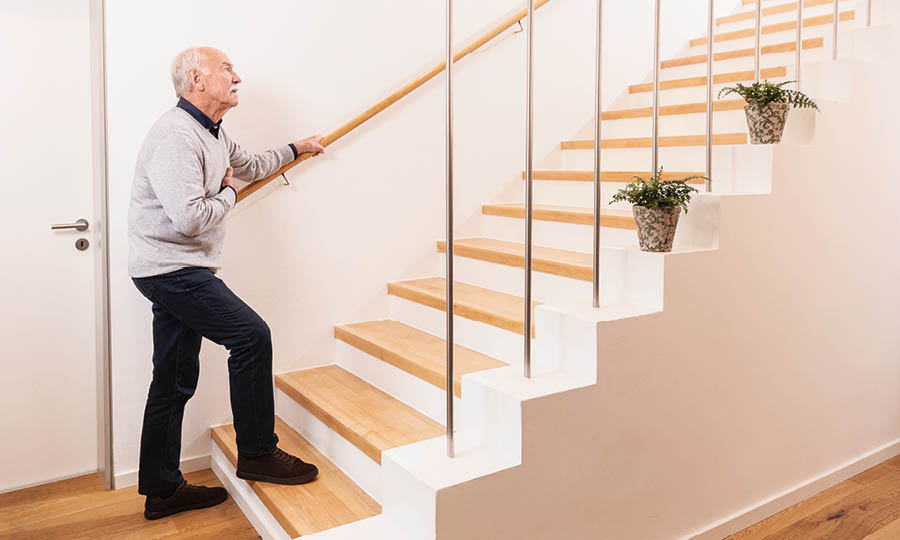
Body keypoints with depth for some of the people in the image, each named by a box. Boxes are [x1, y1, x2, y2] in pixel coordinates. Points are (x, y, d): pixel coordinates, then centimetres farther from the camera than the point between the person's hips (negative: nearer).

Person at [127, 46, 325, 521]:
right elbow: (189, 218, -28)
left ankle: (161, 490, 20)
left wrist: (295, 149, 45)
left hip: (179, 272, 10)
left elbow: (249, 166, 37)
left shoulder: (214, 134, 16)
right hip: (170, 269, -10)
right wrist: (229, 193, -9)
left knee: (174, 382, 11)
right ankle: (258, 453, 3)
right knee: (251, 336, -11)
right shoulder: (176, 135, -18)